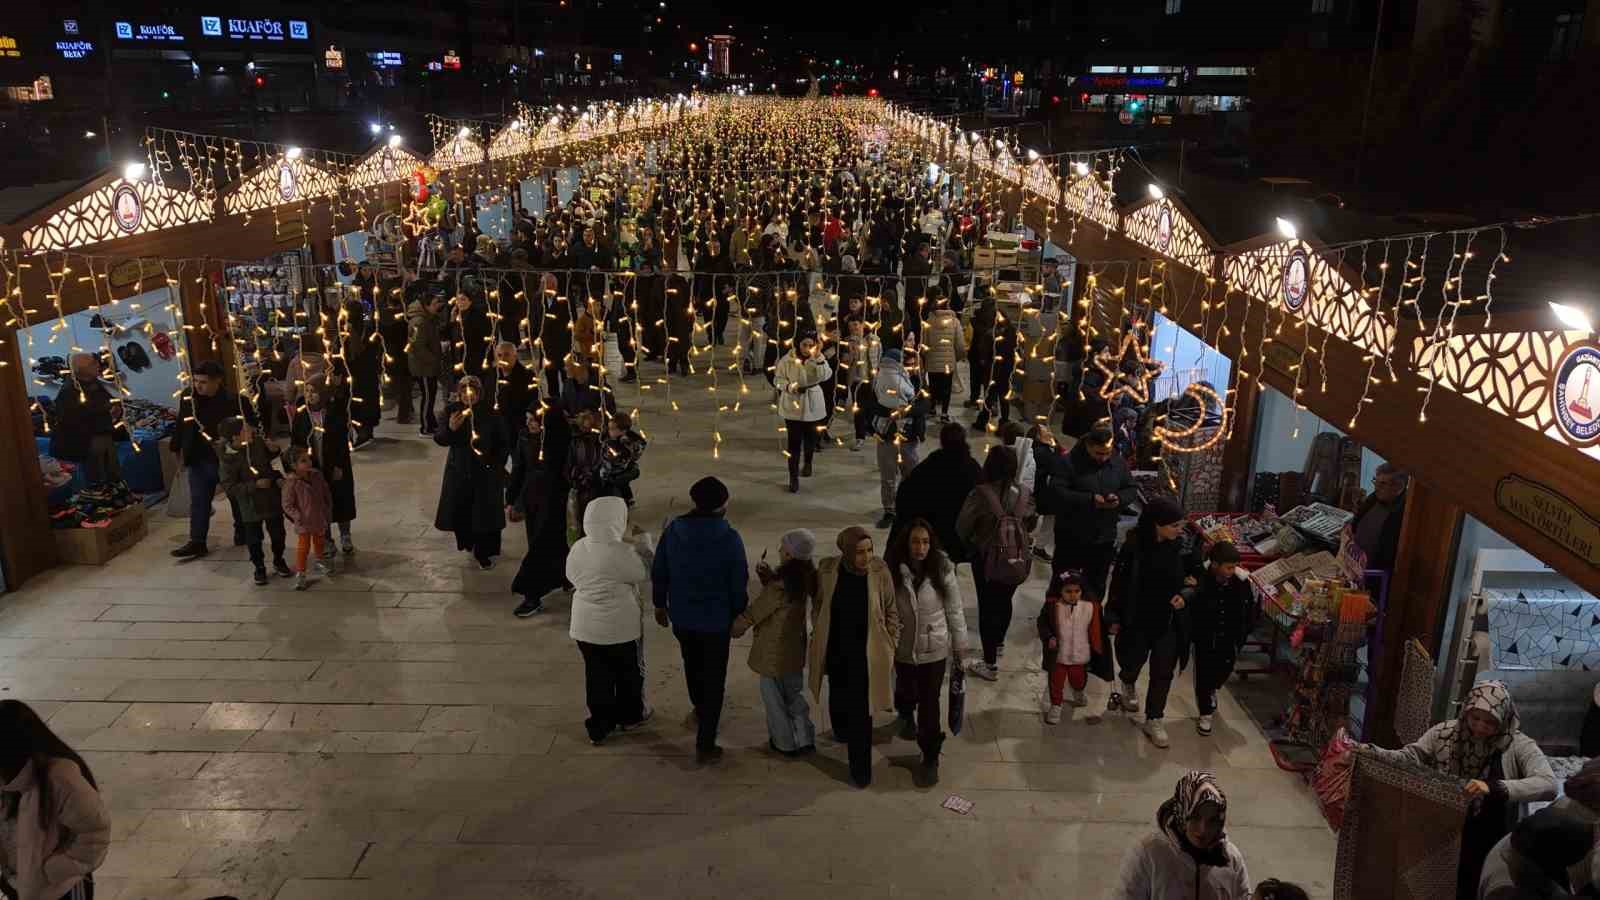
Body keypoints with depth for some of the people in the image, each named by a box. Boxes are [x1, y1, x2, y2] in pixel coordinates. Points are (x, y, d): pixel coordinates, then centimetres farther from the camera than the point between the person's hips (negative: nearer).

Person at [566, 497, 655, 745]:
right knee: (628, 671, 19)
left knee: (597, 674, 17)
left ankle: (598, 727, 25)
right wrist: (638, 549, 2)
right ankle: (630, 716, 38)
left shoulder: (578, 548, -5)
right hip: (619, 626, -5)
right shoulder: (621, 553, -24)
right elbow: (644, 575, -10)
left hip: (584, 625, 5)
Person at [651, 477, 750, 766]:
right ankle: (705, 746, 9)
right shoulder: (729, 538, -19)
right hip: (716, 620, -4)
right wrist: (738, 617, 1)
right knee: (714, 681, 7)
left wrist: (660, 604, 15)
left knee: (693, 666, 29)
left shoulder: (673, 530, -9)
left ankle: (700, 709, 54)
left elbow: (658, 572, 0)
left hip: (681, 616, 4)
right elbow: (738, 585, -14)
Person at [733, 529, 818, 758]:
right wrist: (768, 576, -10)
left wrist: (736, 626, -1)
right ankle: (805, 739, 31)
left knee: (774, 696, 14)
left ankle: (784, 743, 28)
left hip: (774, 651, -7)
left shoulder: (781, 585, -29)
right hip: (795, 647, 7)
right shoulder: (803, 578, -6)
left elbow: (754, 611, -18)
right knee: (794, 693, 24)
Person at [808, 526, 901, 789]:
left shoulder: (880, 571, -18)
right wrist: (818, 638, 8)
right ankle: (841, 729, 57)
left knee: (861, 710, 2)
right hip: (835, 648, 2)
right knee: (839, 696, 25)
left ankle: (860, 768, 19)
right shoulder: (827, 569, -15)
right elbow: (818, 606, 2)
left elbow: (891, 611, -4)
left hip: (866, 651, -2)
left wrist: (891, 647, -1)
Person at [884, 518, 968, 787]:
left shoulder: (942, 569, -18)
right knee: (905, 690, 26)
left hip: (934, 648, -2)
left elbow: (954, 609, -7)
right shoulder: (891, 570, -18)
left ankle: (930, 759, 16)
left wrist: (960, 643, 0)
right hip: (902, 647, 2)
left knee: (929, 704, 1)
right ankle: (906, 715, 60)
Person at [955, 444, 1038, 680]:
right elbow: (1031, 523, 4)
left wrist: (968, 544, 5)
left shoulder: (981, 493, -23)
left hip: (986, 559, -4)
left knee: (987, 607, 8)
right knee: (1005, 601, 25)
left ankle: (990, 664, 12)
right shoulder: (1023, 494, -11)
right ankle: (998, 643, 48)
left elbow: (962, 526, -15)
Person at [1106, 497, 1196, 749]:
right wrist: (1114, 617, -6)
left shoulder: (1181, 547, -10)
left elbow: (1192, 578, 4)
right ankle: (1128, 686, 53)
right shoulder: (1134, 546, -18)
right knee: (1133, 660, 18)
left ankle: (1154, 721, 22)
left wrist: (1185, 596, -17)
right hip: (1137, 620, -2)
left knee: (1163, 672, 7)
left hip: (1169, 623, 2)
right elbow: (1119, 583, -9)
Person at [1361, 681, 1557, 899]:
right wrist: (1372, 752, -19)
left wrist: (1494, 787, -40)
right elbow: (1409, 757, -1)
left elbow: (1548, 785, -27)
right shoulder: (1445, 732, -5)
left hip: (1488, 850, -2)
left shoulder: (1519, 746, -13)